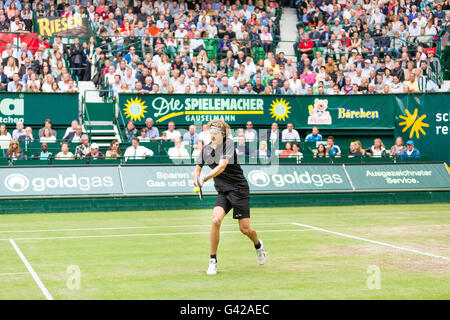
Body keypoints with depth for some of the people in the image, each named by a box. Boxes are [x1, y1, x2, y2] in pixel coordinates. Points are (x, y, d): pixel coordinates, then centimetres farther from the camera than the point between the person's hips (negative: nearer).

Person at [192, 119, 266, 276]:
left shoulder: (228, 143, -12)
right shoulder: (206, 150, 6)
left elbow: (222, 166, -23)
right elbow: (197, 169, 7)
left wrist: (205, 178, -32)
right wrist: (196, 178, -16)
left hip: (239, 189, -4)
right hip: (223, 192, 4)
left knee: (245, 229, -2)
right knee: (216, 220, -22)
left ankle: (258, 245, 35)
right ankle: (213, 261, -12)